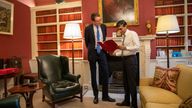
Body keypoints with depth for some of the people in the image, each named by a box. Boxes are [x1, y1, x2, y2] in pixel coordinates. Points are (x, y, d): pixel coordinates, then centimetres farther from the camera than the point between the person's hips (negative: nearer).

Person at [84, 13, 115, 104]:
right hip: (92, 53, -2)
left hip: (102, 52, 3)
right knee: (93, 75, 6)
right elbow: (87, 42, 5)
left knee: (105, 74, 1)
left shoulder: (104, 27, 3)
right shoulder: (88, 28, -7)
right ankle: (96, 96, 21)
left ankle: (105, 96, 17)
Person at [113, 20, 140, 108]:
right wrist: (115, 53, 0)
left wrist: (125, 47, -22)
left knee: (132, 82, -2)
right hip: (124, 59, 8)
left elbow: (137, 47, -16)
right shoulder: (123, 36, 15)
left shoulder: (133, 34, -6)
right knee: (125, 81, 14)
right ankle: (126, 101, 29)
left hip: (131, 59, -8)